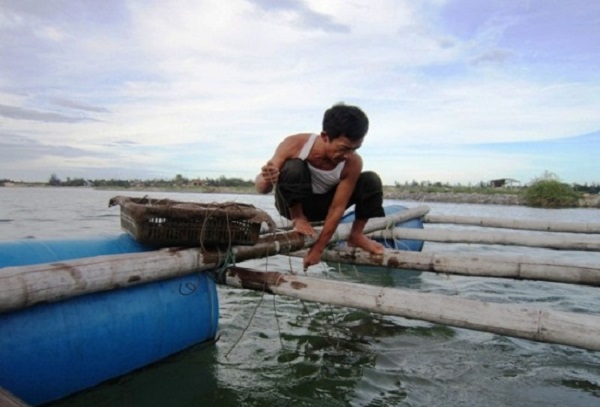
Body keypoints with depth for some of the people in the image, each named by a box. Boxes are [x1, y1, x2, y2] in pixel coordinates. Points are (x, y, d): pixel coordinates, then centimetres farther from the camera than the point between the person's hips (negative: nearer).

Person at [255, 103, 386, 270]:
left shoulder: (353, 163, -27)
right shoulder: (294, 145, -29)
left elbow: (337, 208, -23)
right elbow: (261, 188, -23)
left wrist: (318, 248, -24)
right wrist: (267, 181, -48)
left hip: (322, 204, 2)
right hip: (292, 204, -2)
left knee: (371, 180, -18)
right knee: (293, 167, -35)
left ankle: (355, 235, 0)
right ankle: (298, 219, -12)